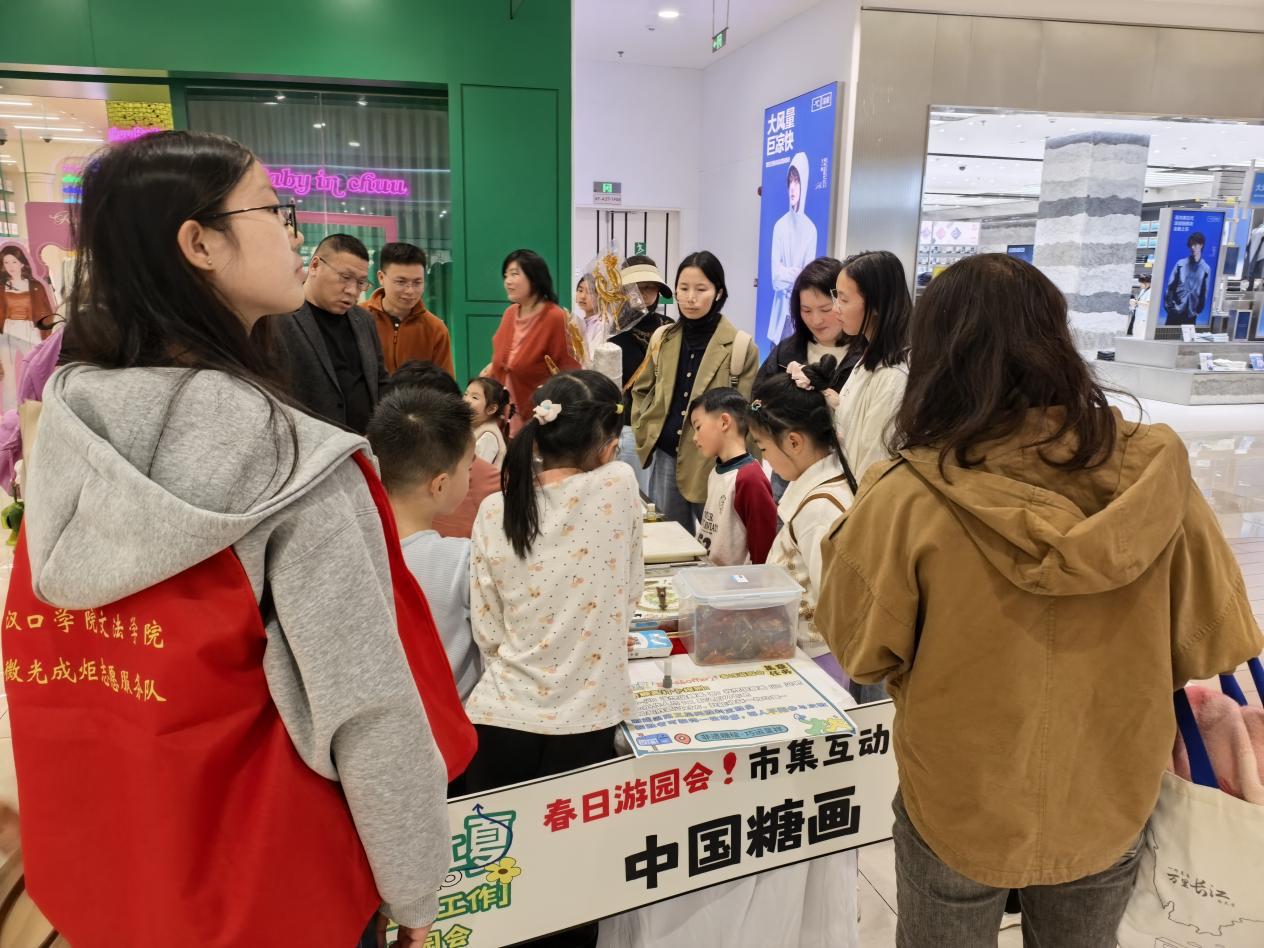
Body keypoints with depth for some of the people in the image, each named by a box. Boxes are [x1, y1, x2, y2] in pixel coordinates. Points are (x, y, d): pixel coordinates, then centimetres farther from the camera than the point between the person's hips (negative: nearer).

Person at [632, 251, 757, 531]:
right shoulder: (662, 338, 6)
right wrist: (644, 434, 6)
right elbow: (642, 391, 16)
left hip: (714, 463, -4)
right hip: (666, 458, 4)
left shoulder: (741, 345, -8)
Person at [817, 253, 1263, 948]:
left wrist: (848, 537, 2)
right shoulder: (1153, 472, -18)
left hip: (961, 807, -2)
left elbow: (861, 651, -11)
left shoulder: (908, 498, -26)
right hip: (1109, 803, 3)